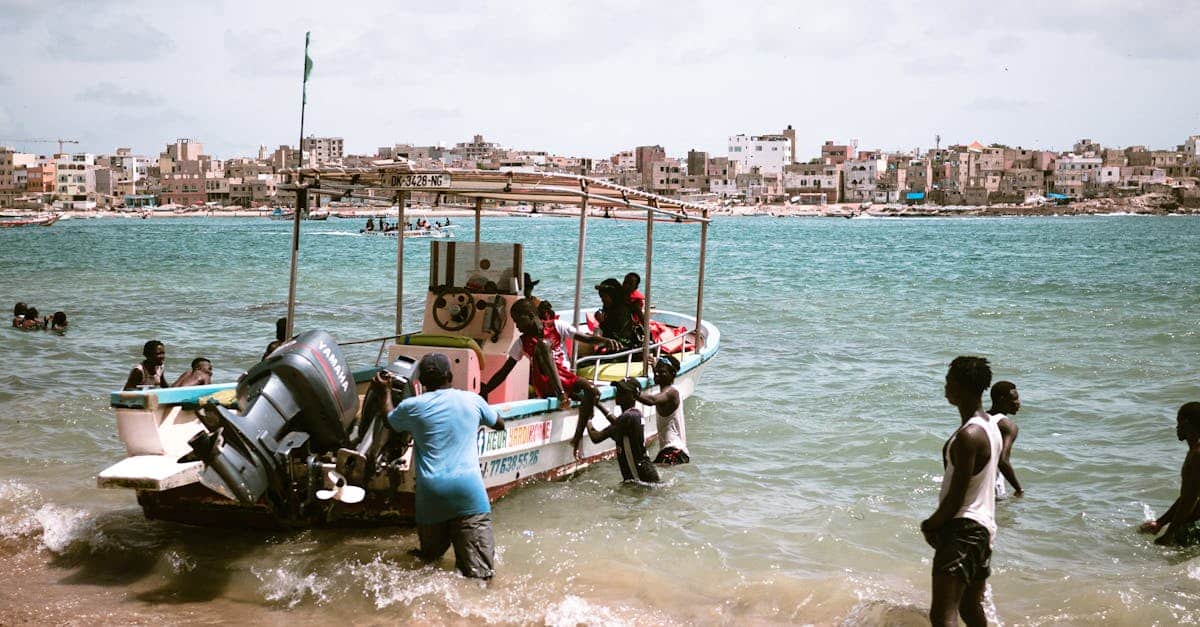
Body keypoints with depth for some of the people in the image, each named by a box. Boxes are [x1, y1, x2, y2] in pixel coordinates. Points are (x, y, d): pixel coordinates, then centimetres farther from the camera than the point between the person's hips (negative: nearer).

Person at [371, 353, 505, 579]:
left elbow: (389, 421, 29)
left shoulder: (412, 407, 6)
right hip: (469, 489, -1)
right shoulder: (472, 400, 9)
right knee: (480, 572, -6)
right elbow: (500, 425, 28)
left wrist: (385, 394, 44)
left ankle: (430, 555, -1)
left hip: (432, 492, 1)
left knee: (430, 556, 20)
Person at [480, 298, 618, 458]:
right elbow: (505, 371, 9)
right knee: (542, 345, -25)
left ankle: (578, 437, -16)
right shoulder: (522, 342, 9)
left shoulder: (556, 327, 5)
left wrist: (604, 341, -20)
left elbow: (586, 338, 0)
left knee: (590, 389, -30)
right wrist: (485, 391, -1)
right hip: (545, 385, -1)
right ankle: (561, 395, -36)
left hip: (566, 379, 1)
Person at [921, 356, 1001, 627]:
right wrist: (938, 522, 13)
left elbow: (956, 498, -20)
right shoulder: (991, 426, 11)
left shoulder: (968, 436, -20)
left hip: (962, 528, -10)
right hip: (984, 526, 10)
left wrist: (930, 524, -2)